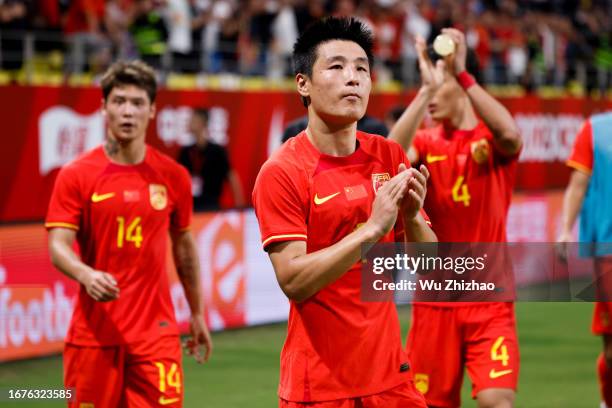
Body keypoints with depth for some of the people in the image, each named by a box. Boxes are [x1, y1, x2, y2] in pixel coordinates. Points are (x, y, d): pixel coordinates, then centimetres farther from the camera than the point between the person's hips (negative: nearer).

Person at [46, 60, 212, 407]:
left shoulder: (173, 176, 6)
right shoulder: (76, 176, -1)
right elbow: (58, 246, -7)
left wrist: (197, 315, 18)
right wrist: (87, 275, -29)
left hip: (156, 333, 1)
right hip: (94, 332, -1)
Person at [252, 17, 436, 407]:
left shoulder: (390, 157, 3)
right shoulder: (281, 173, -11)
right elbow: (293, 281, -20)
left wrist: (411, 216, -15)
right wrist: (371, 228, -26)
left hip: (390, 374, 5)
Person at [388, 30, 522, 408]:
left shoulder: (493, 139, -1)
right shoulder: (426, 142, 4)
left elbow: (510, 134, -26)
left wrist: (462, 73, -30)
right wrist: (426, 87, -25)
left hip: (489, 299, -2)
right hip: (435, 298, 2)